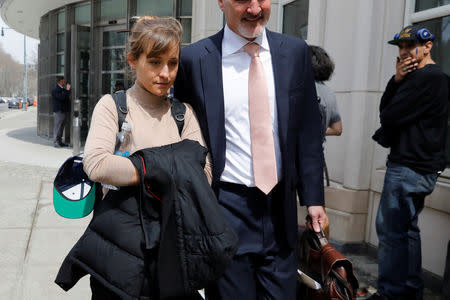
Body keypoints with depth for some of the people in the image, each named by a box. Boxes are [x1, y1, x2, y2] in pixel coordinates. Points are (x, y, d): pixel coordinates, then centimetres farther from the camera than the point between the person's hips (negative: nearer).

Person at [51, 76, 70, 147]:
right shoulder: (55, 90, -10)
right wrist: (67, 90, -21)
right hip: (58, 111, -9)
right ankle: (55, 142, -3)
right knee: (57, 127, -6)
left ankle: (60, 142, 18)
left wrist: (69, 98, 9)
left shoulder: (63, 89, 18)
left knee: (61, 128, 12)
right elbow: (61, 97, -24)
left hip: (63, 111, 9)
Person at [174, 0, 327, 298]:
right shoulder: (195, 58, -6)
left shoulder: (295, 51, 2)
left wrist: (313, 196, 2)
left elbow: (308, 130, 5)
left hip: (280, 206, 3)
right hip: (226, 207, -2)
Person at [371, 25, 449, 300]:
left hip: (409, 168, -11)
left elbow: (389, 117, -18)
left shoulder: (427, 78, -14)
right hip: (418, 165, 11)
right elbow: (385, 110, 11)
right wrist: (397, 80, -3)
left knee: (390, 229, -6)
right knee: (407, 229, 16)